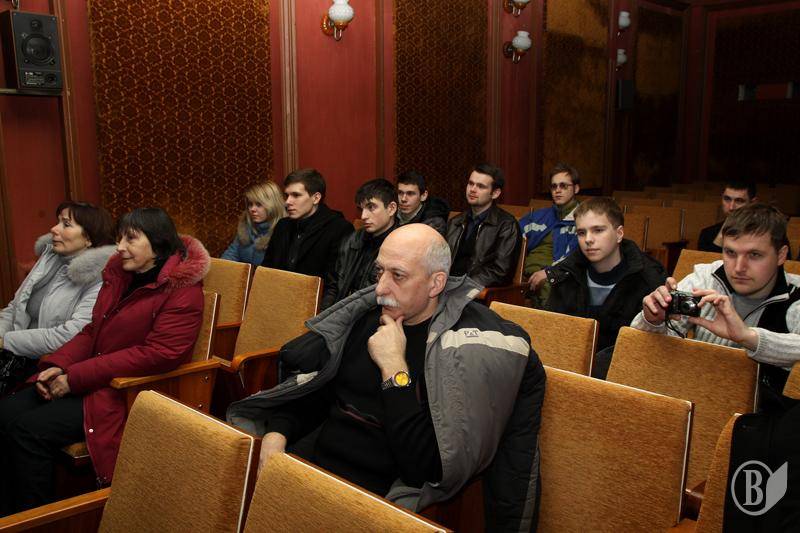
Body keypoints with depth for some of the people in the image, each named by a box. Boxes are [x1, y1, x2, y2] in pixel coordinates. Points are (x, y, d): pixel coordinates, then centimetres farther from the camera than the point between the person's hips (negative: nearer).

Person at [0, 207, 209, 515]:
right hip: (93, 381, 8)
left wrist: (76, 378, -19)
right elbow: (92, 331, 16)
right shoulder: (119, 274, 11)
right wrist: (58, 365, -5)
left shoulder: (182, 290, -15)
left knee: (30, 429, -18)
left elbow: (157, 354, -22)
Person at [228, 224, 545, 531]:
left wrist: (394, 367, -19)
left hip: (374, 494, -6)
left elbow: (427, 468, -21)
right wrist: (277, 433, -5)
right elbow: (308, 388, 14)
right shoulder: (366, 316, 6)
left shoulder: (469, 343, -14)